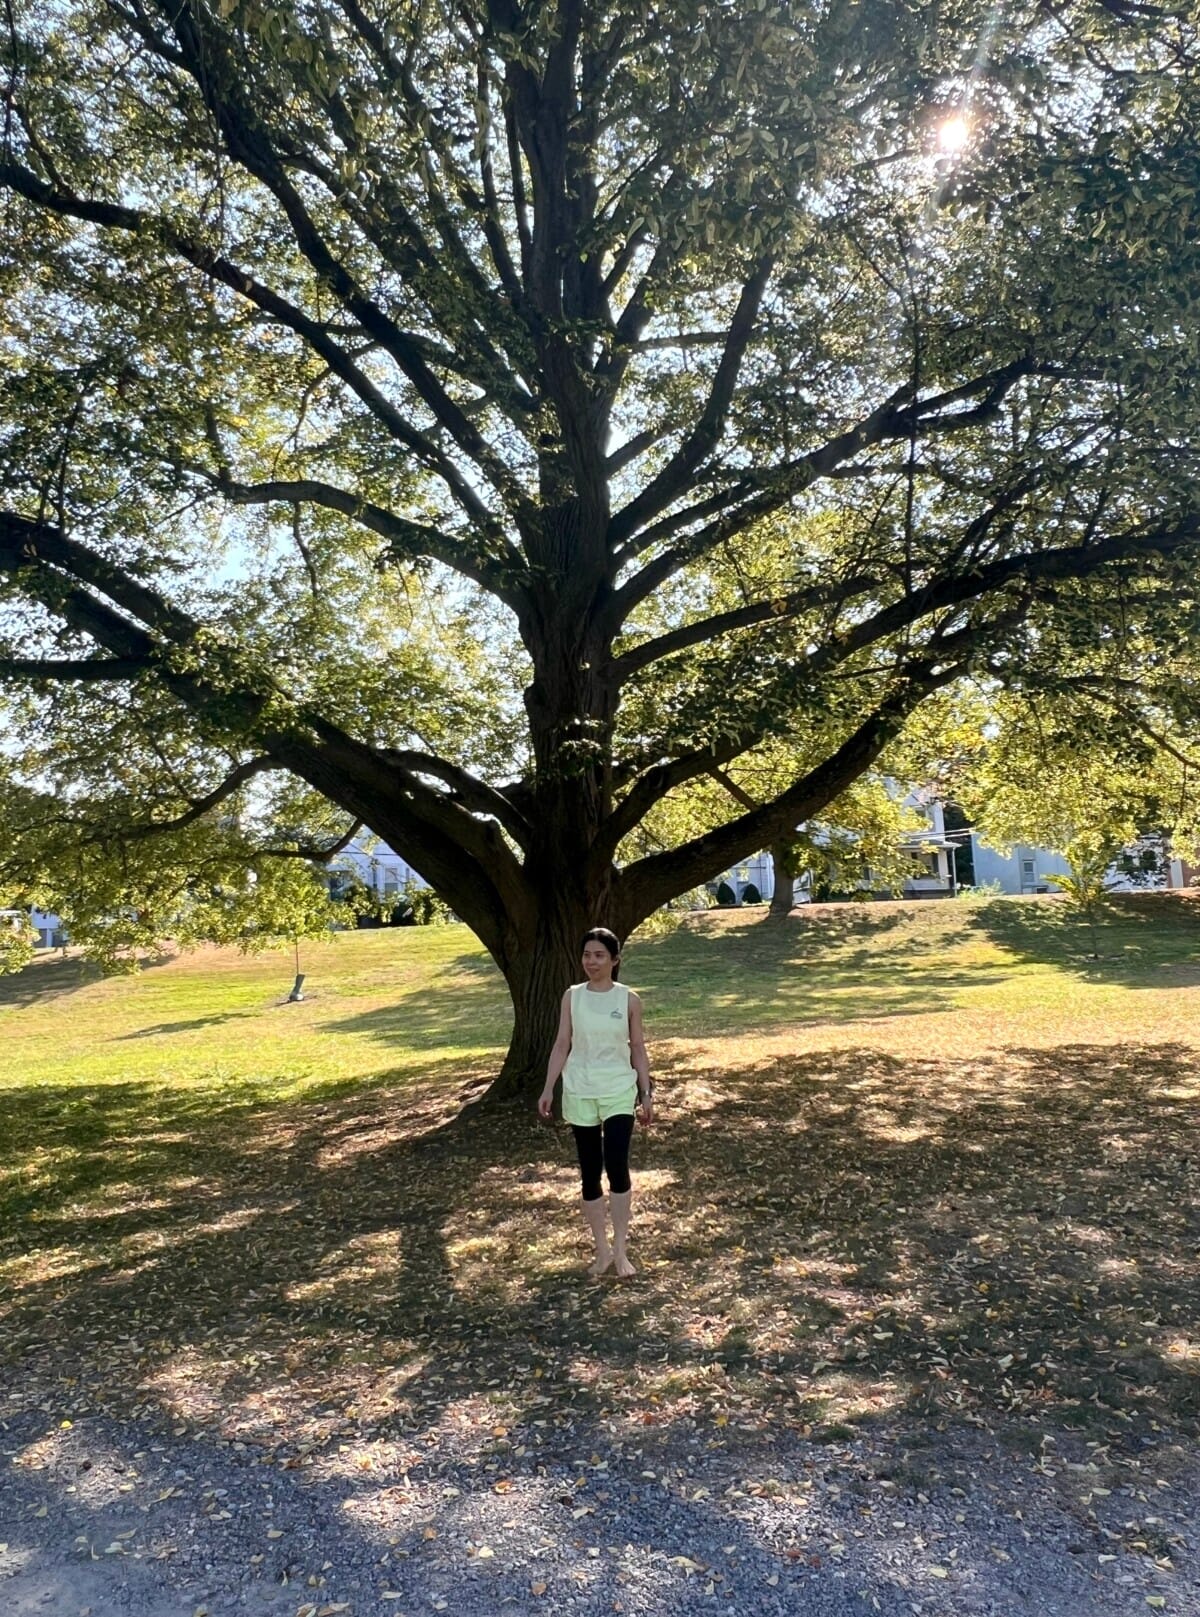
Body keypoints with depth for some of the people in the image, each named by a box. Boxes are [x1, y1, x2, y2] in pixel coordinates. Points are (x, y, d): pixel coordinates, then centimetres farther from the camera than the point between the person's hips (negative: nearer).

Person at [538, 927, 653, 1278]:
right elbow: (562, 1045, 2)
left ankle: (620, 1249, 4)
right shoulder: (572, 997, 0)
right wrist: (548, 1088, -5)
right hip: (580, 1093, 2)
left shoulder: (629, 999, -3)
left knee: (617, 1166, -11)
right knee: (590, 1171, 7)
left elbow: (638, 1049, 2)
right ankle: (602, 1249, 19)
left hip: (619, 1092, -1)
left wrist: (646, 1094, 1)